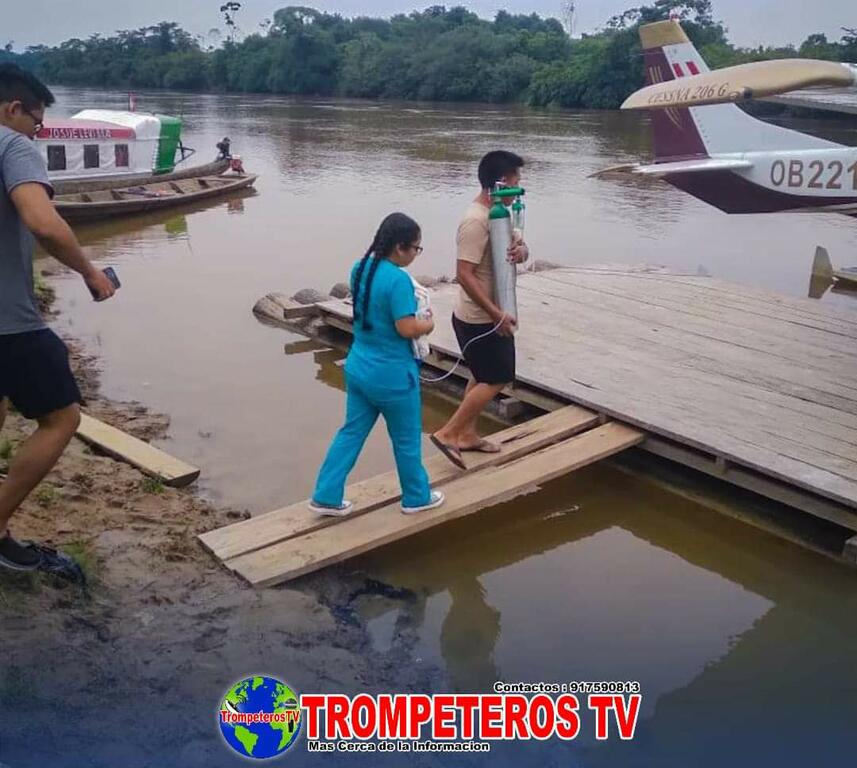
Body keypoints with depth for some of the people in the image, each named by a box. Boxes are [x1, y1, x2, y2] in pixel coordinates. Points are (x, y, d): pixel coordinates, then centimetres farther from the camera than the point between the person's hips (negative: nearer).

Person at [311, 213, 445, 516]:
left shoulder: (360, 269, 3)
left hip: (359, 369, 8)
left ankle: (326, 496, 18)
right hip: (392, 375, -7)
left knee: (351, 432, 16)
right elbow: (407, 329, -24)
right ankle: (417, 497, 29)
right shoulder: (398, 279, -23)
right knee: (407, 440, 12)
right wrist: (428, 324, -5)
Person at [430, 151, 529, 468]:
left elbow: (519, 248, 12)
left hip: (487, 316, 10)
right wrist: (497, 314, -27)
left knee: (483, 376, 19)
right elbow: (464, 274, -28)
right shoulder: (476, 221, -24)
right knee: (496, 380, -2)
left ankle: (467, 434, 31)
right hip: (480, 319, -10)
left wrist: (520, 249, -15)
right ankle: (448, 433, 5)